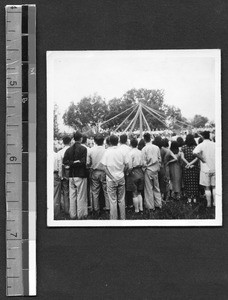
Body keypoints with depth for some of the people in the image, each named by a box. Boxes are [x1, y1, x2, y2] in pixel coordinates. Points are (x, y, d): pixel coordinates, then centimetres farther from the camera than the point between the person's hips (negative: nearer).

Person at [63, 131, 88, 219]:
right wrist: (77, 162, -1)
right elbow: (84, 161, -17)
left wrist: (72, 163, -1)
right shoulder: (83, 149, -9)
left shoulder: (69, 149, 5)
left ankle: (72, 215, 15)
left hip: (71, 175, 5)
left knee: (72, 196, 10)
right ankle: (80, 215, 5)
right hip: (81, 175, -5)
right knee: (81, 196, 2)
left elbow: (64, 161, -2)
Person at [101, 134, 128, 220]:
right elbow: (126, 165, 2)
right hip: (121, 178, 2)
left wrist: (112, 178, -11)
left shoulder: (107, 152, -7)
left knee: (113, 201, 3)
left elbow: (105, 167, -11)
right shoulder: (121, 152, -1)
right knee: (121, 200, 12)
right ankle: (122, 218, 19)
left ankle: (114, 220, 8)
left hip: (111, 180, -2)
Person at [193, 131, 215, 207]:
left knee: (207, 187, 6)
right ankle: (215, 202, 16)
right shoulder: (214, 144, 0)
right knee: (214, 187, 14)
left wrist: (203, 160, -17)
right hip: (214, 168, 3)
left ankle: (209, 203, 9)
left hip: (205, 169, -3)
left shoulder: (201, 145, -11)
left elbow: (195, 152, -29)